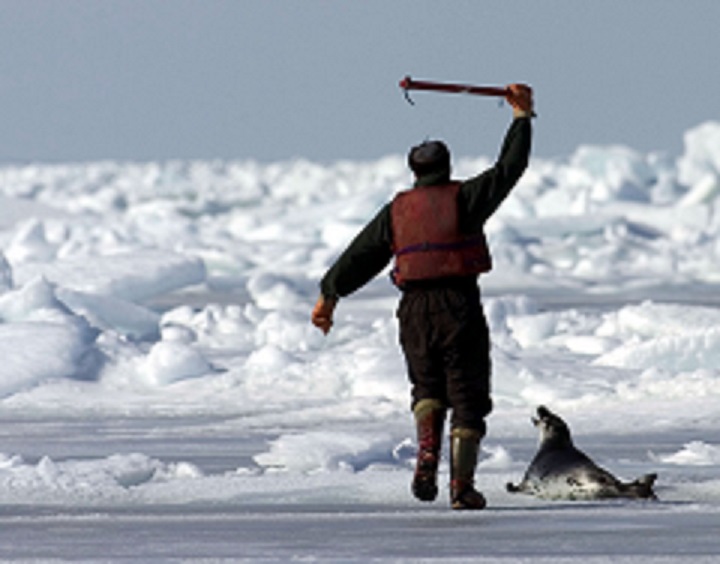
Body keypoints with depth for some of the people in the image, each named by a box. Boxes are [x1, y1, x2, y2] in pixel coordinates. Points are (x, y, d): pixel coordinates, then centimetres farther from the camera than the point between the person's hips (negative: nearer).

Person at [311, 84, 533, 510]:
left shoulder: (397, 210, 9)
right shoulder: (464, 198, 0)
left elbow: (360, 255, 14)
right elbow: (508, 170, 6)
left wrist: (331, 294, 24)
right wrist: (522, 117, 17)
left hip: (415, 308, 3)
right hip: (460, 305, -3)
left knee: (427, 387, 20)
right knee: (467, 396, 3)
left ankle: (428, 451, -8)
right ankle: (462, 483, -5)